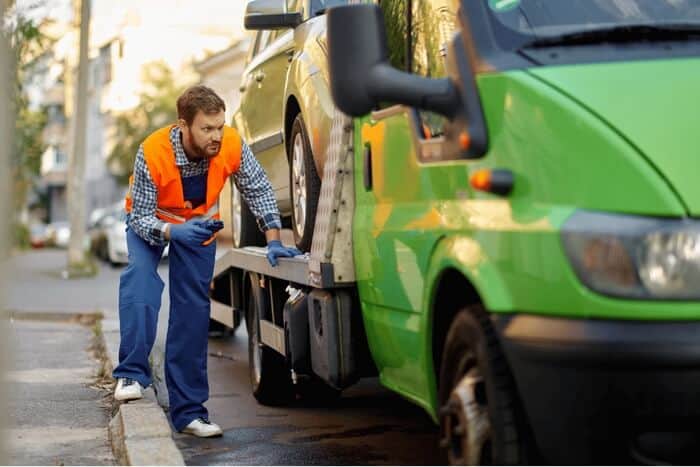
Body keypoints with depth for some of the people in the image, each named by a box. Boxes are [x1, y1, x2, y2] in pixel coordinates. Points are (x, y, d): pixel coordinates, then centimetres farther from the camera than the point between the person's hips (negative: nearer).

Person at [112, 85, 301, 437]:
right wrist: (172, 232, -47)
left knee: (193, 312, -2)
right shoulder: (152, 153, -35)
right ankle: (131, 374, -30)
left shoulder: (232, 145, -28)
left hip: (200, 224, 2)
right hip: (149, 220, -2)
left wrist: (273, 241, -20)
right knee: (140, 274, -33)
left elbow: (258, 190, -13)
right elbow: (140, 216, -28)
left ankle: (188, 411, 4)